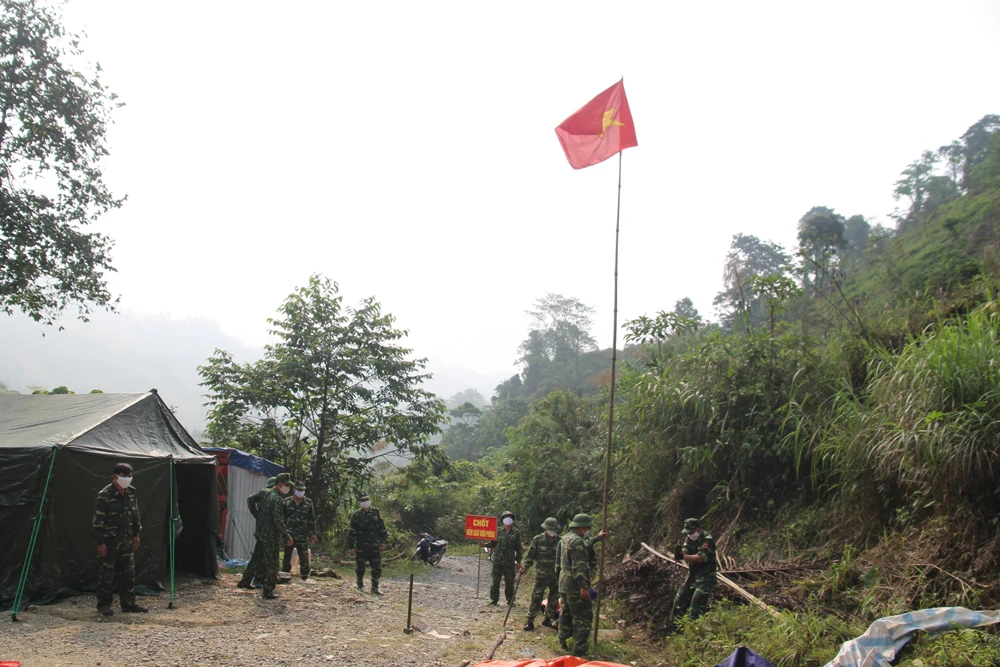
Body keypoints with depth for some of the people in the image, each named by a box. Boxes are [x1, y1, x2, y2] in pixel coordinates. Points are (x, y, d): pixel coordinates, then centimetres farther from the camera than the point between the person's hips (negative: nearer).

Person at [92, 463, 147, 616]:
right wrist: (100, 542, -16)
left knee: (128, 574, 10)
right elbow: (98, 521, -15)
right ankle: (104, 605, 14)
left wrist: (136, 534, 16)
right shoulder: (104, 495, -15)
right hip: (109, 541, -7)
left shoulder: (131, 492, 5)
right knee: (106, 575, 2)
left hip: (126, 541, 7)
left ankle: (128, 603, 18)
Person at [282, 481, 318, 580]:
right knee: (286, 557, 8)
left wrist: (313, 533, 4)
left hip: (303, 536, 0)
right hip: (288, 535, 0)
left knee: (304, 558, 2)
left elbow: (312, 519, 7)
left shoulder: (308, 503, 4)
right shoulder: (286, 502, 3)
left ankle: (305, 578, 11)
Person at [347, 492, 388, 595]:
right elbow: (351, 532, -2)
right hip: (361, 547, -2)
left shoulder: (376, 512, 4)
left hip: (375, 546, 2)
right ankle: (360, 586, 29)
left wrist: (383, 542, 7)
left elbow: (382, 528, 11)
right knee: (360, 568, 8)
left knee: (377, 568, -1)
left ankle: (375, 588, 11)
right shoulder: (356, 515, -3)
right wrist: (351, 547, -4)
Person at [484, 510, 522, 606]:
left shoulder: (516, 532, 4)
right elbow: (493, 543, 9)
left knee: (509, 582, 4)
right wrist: (484, 544, -8)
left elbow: (518, 547, 6)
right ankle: (494, 599, 12)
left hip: (509, 561, 0)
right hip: (497, 560, 0)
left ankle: (510, 600, 14)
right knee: (495, 581, 3)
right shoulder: (498, 531, 4)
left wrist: (518, 560, 3)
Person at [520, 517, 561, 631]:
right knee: (536, 598, -5)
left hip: (556, 575, 3)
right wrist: (525, 567, -14)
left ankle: (547, 619, 25)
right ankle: (530, 621, 3)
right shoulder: (538, 540, -6)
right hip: (541, 575, -3)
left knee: (554, 598, 10)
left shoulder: (559, 540, 1)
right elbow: (530, 555, -3)